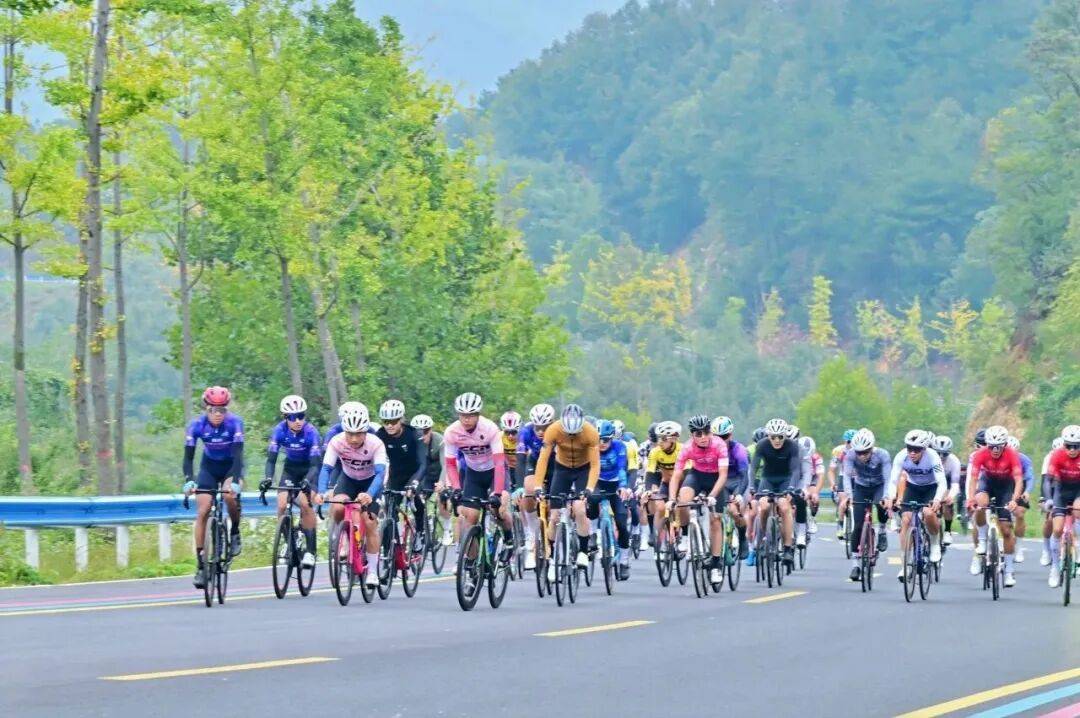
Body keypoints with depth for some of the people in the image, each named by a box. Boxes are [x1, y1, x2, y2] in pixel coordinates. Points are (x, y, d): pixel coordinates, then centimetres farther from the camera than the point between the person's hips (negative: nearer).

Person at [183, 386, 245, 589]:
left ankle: (235, 532, -3)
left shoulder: (235, 423, -26)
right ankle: (201, 566, -7)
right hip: (209, 466, 2)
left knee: (230, 495, -32)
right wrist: (189, 481, -41)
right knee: (202, 512, -11)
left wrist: (235, 482, -47)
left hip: (231, 465, -2)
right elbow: (188, 456, -24)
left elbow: (238, 454, -33)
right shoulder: (197, 425, -22)